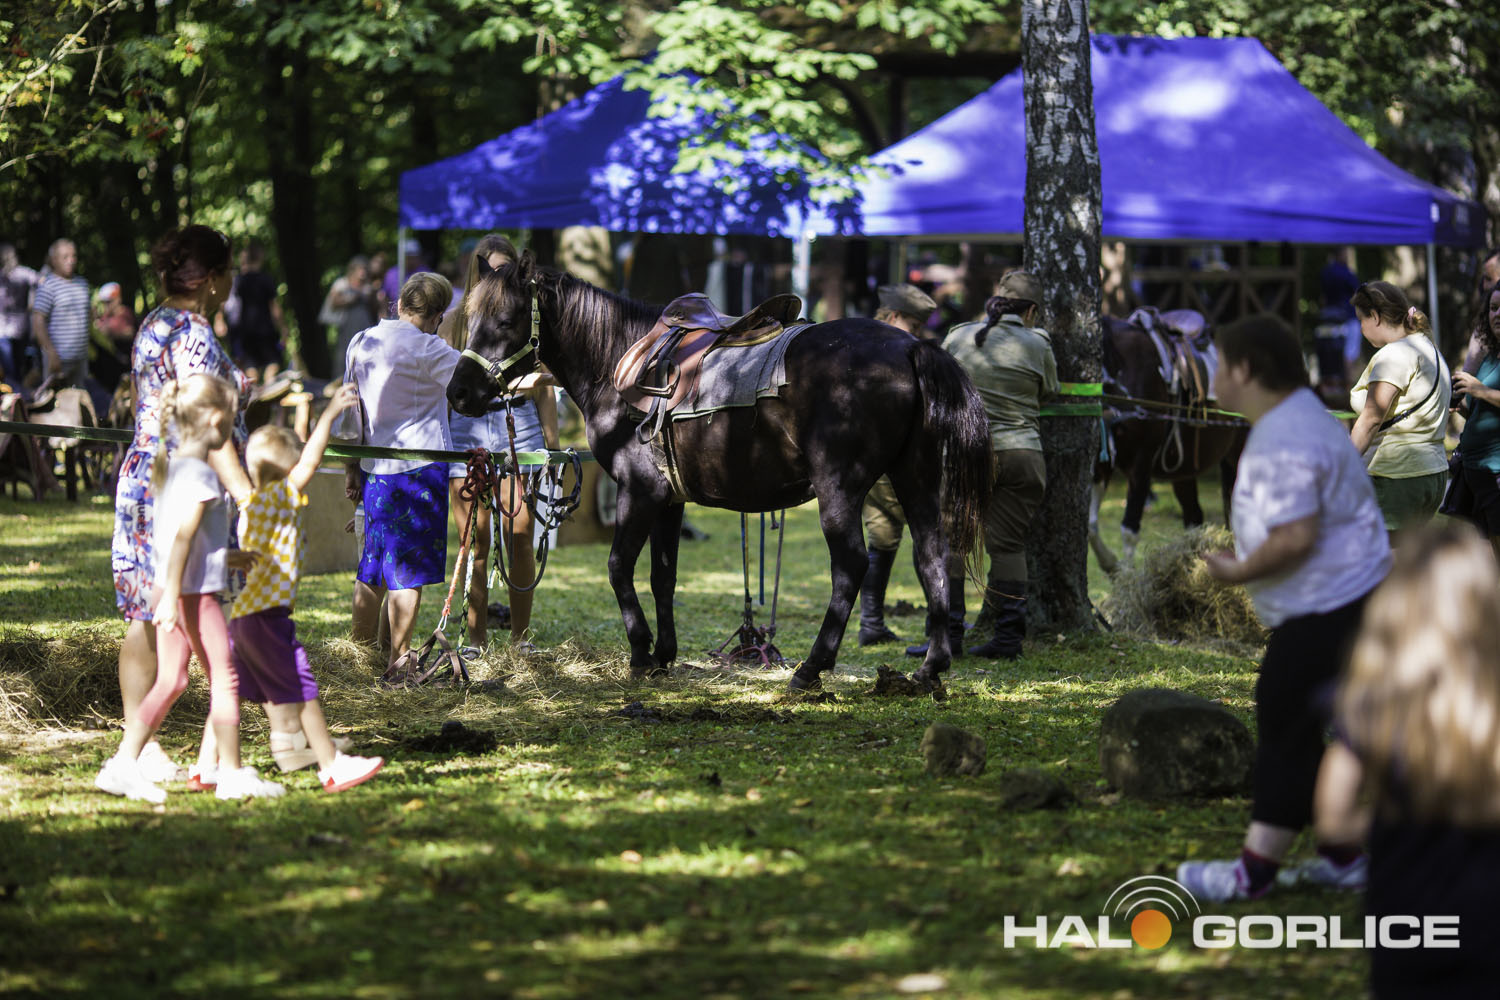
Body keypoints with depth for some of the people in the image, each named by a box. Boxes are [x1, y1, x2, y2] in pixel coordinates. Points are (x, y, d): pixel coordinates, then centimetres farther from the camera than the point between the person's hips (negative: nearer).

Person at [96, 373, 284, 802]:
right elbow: (182, 536, -23)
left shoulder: (171, 467, 14)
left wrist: (228, 556, 32)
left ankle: (124, 763, 3)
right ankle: (231, 773, 8)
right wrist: (172, 595, -27)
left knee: (170, 681, 10)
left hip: (170, 591, 9)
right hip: (196, 592, -9)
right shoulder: (201, 475, -15)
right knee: (224, 679, 2)